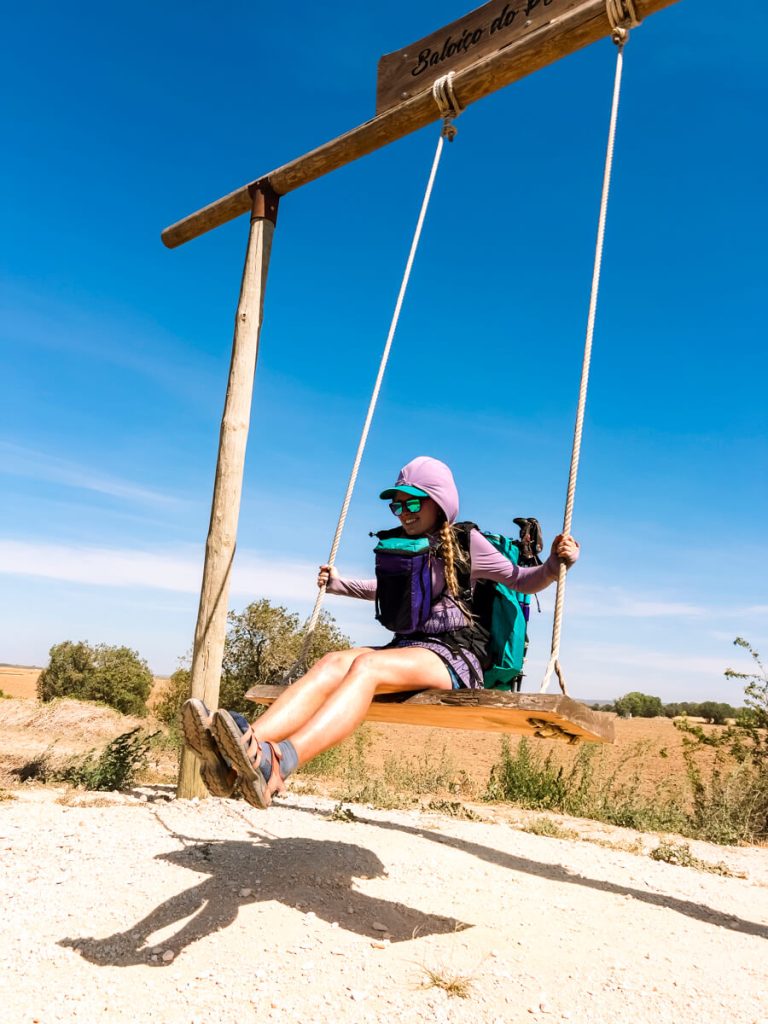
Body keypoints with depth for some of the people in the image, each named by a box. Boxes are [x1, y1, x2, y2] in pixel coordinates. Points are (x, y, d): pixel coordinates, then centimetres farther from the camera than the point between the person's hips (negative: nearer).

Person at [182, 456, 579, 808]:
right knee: (334, 661, -27)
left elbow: (521, 582, 7)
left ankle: (278, 764, -58)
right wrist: (337, 584, 41)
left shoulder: (466, 543, 4)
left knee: (366, 664, -35)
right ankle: (247, 745, -51)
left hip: (454, 657, -5)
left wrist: (555, 564, -11)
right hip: (406, 647, 6)